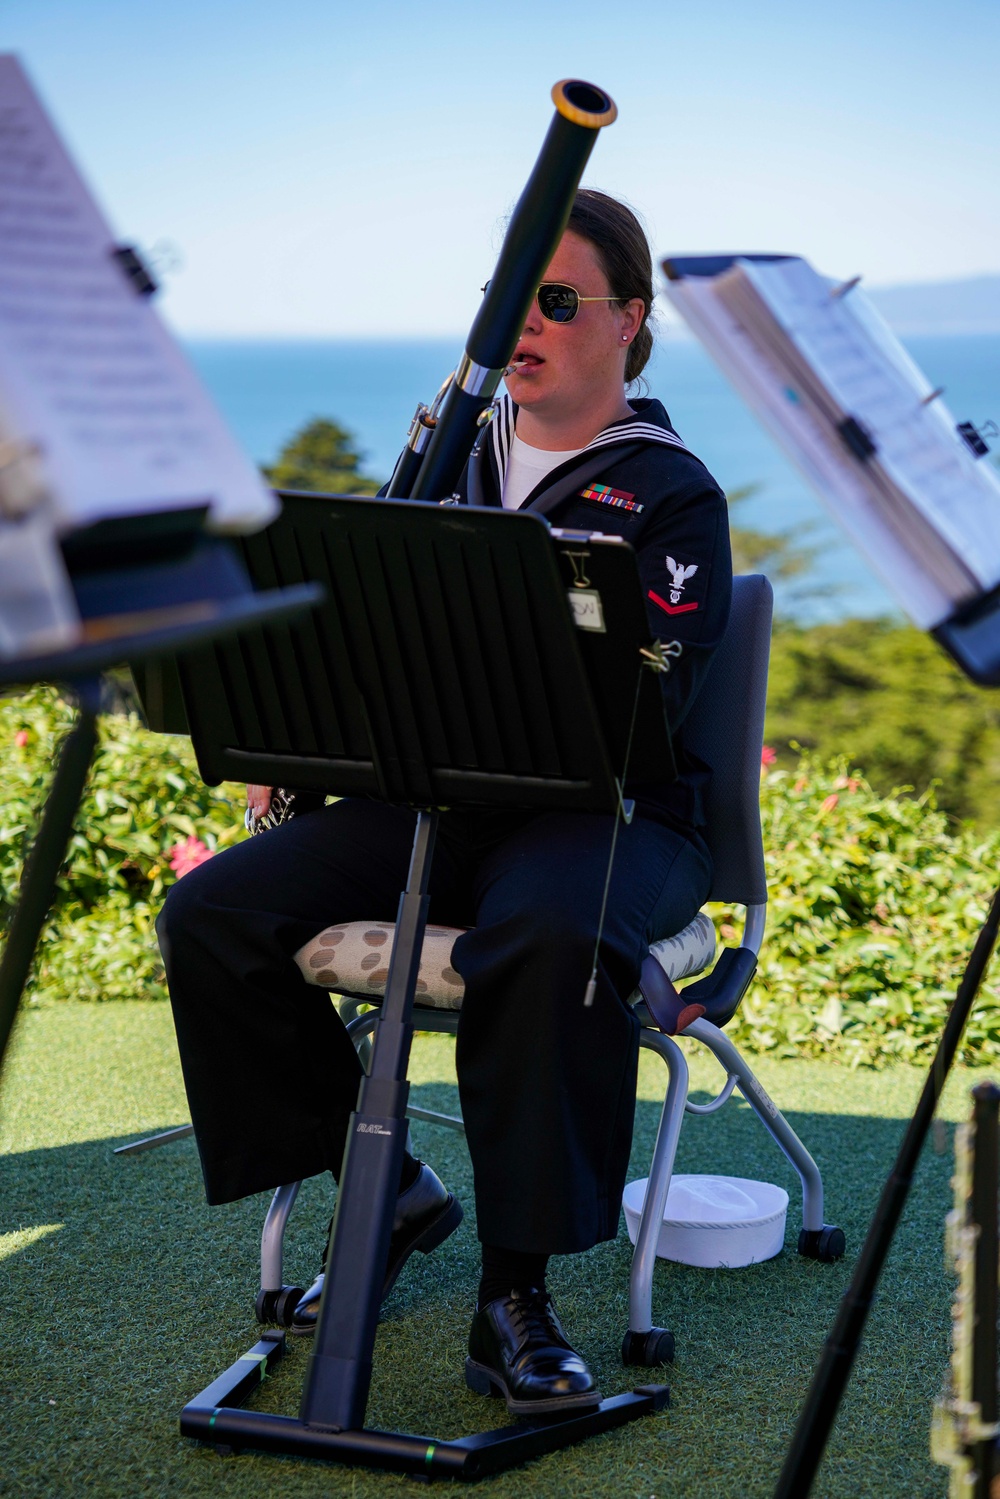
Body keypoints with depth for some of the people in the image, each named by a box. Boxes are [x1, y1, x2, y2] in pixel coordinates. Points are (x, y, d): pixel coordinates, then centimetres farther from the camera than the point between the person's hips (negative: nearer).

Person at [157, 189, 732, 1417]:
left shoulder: (670, 493, 0)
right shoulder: (455, 460, 18)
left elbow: (645, 702, -13)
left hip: (606, 813, -5)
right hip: (424, 796, 6)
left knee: (545, 938, -40)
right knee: (212, 915, -16)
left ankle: (514, 1293, -27)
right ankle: (385, 1189, -1)